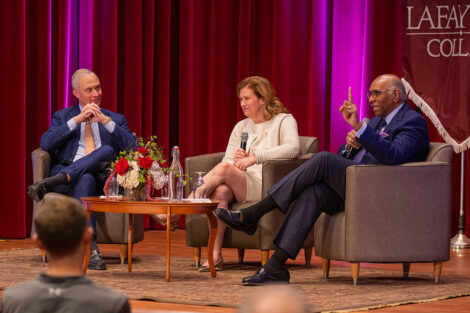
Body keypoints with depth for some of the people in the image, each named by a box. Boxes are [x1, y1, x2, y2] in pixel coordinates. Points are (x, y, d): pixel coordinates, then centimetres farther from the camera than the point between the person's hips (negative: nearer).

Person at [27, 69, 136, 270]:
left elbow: (132, 147, 3)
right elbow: (46, 144, 1)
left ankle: (46, 185, -42)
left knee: (107, 150, -33)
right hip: (66, 172, -1)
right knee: (86, 180, -39)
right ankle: (90, 249, -48)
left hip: (102, 179, 1)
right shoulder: (62, 117, 21)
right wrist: (77, 120, -5)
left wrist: (106, 121, -6)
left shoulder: (116, 119, 22)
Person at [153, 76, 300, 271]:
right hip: (239, 187, 5)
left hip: (266, 186, -5)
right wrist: (236, 160, -8)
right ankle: (215, 255, -39)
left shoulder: (284, 121, 5)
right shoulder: (241, 127, 24)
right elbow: (227, 160, 18)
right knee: (220, 191, -32)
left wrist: (255, 157, -24)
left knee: (224, 169, -30)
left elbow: (293, 148, -16)